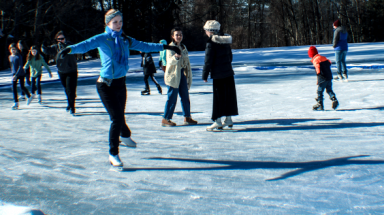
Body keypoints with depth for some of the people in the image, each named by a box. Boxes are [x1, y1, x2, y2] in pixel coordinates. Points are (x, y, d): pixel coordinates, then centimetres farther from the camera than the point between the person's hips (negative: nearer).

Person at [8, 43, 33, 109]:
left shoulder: (19, 56, -12)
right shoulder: (10, 57, 7)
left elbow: (20, 66, -18)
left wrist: (16, 75, -24)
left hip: (21, 74, -5)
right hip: (14, 74, 5)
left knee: (22, 87, 3)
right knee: (14, 88, -6)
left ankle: (29, 96, 31)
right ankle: (16, 103, -3)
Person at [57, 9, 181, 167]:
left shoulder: (125, 40, 7)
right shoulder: (102, 39, -10)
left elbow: (144, 46, 18)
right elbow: (85, 45, -27)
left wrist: (165, 47, 24)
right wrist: (70, 49, -47)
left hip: (120, 83, 5)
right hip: (106, 85, -5)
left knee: (120, 116, 17)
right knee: (117, 118, -11)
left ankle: (125, 136, 50)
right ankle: (113, 154, 2)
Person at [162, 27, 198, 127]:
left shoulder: (183, 47, 13)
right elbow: (170, 61, -26)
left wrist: (188, 75, 19)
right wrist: (175, 57, -48)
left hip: (182, 74, 7)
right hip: (173, 75, -7)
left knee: (185, 97, 11)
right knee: (172, 98, -5)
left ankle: (187, 117, 21)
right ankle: (165, 119, 2)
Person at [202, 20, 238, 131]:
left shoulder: (211, 43, -15)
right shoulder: (226, 41, 9)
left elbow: (208, 61, -14)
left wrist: (205, 75, -7)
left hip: (218, 75, -7)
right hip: (229, 72, 7)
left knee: (218, 97, -2)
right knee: (229, 95, 12)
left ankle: (217, 121, 1)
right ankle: (229, 119, 21)